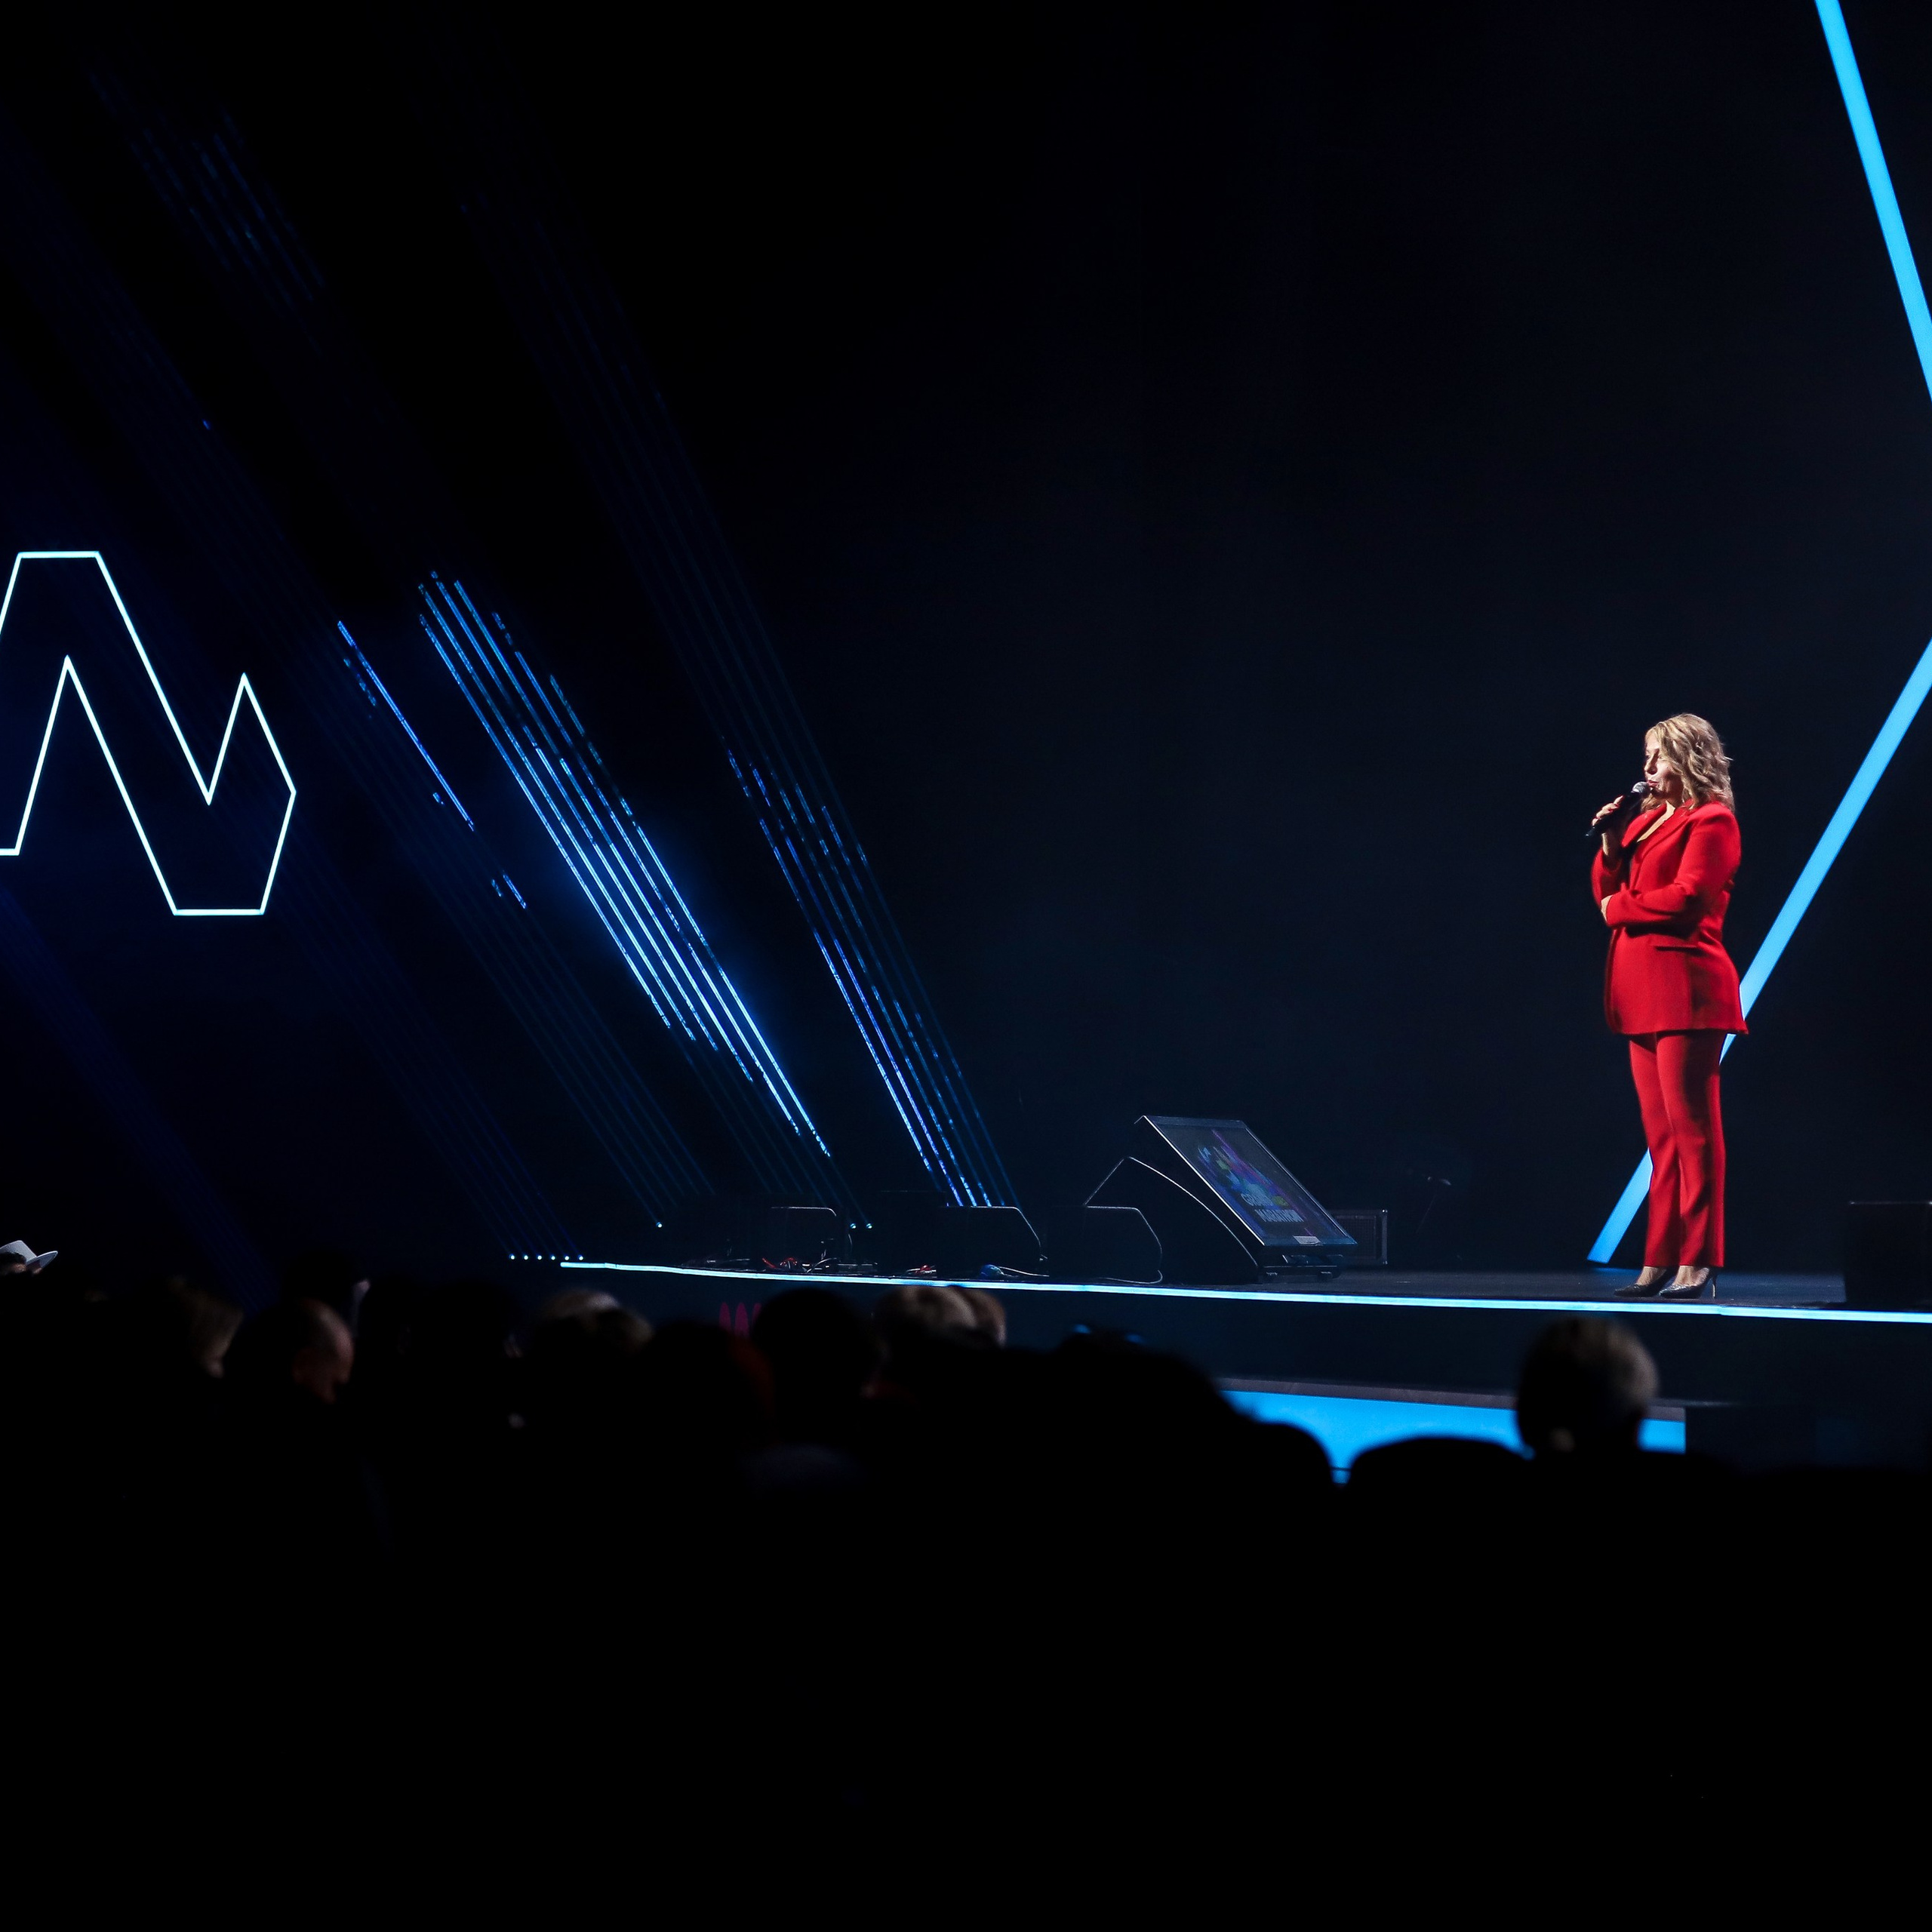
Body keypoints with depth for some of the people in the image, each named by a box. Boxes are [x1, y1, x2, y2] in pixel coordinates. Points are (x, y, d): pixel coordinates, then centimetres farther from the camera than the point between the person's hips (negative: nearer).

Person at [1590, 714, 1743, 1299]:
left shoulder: (1711, 821, -4)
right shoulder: (1647, 820, 20)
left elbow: (1687, 897, -16)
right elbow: (1610, 896, 20)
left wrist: (1621, 908, -4)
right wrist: (1610, 845, 5)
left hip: (1684, 986, -8)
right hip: (1643, 992, 8)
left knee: (1691, 1129, -8)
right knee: (1661, 1135, 7)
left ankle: (1698, 1266, -8)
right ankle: (1661, 1262, 7)